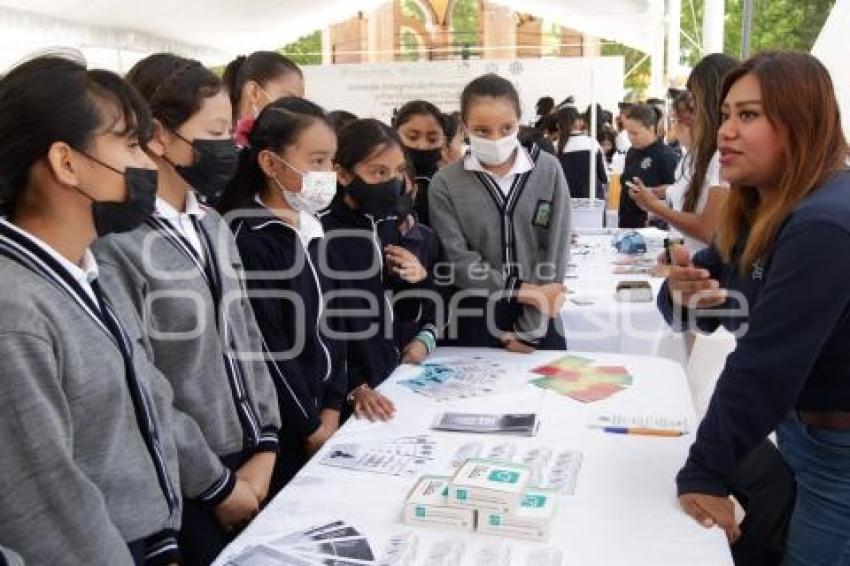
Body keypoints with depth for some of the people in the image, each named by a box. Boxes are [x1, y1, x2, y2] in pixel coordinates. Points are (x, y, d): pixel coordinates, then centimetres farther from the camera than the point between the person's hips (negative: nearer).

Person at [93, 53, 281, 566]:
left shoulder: (212, 225, 7)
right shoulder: (114, 243, -18)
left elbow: (246, 341, 8)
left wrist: (265, 447, 0)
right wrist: (216, 483, -10)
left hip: (249, 459, 7)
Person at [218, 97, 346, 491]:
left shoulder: (311, 231, 7)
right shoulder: (248, 240, -18)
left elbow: (327, 322, 8)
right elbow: (266, 348, -18)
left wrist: (332, 407, 0)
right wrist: (311, 426, -11)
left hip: (322, 415, 7)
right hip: (280, 431, -7)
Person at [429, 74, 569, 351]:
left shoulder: (549, 170, -4)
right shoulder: (445, 183, -6)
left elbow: (554, 251, -6)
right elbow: (457, 259, -10)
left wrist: (529, 330, -9)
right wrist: (520, 291, -17)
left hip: (540, 323, 1)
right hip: (475, 326, 0)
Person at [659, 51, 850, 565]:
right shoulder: (759, 211, 2)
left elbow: (766, 366, -29)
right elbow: (699, 314, 2)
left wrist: (703, 473, -21)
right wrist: (681, 292, -22)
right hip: (799, 427, 8)